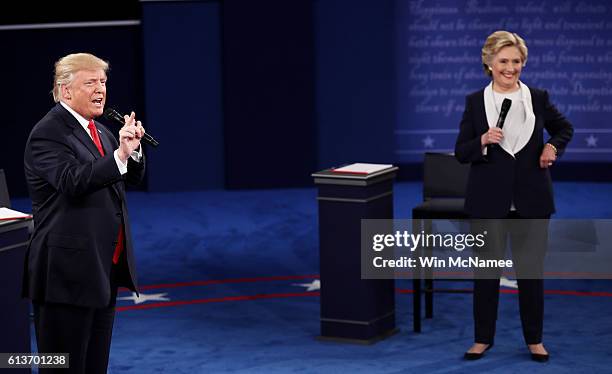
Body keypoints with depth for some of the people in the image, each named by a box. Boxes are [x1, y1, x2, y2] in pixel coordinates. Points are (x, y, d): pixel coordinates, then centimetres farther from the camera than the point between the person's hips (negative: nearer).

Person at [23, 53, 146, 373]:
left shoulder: (98, 130, 14)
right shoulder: (47, 135, -13)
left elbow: (132, 176, 13)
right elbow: (73, 182, -28)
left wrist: (132, 148, -7)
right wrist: (119, 155, -38)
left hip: (106, 267, 9)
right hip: (68, 271, -9)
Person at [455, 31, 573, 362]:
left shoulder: (538, 98, 2)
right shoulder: (475, 102, -1)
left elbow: (565, 128, 19)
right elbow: (460, 153, -1)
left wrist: (553, 146, -1)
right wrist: (483, 141, -20)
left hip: (531, 199, 1)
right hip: (489, 199, 0)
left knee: (531, 269, 6)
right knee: (486, 269, 7)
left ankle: (534, 339, 19)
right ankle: (483, 338, 19)